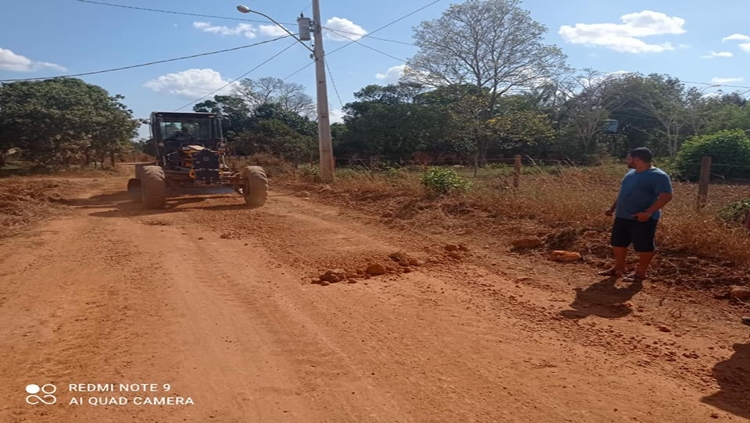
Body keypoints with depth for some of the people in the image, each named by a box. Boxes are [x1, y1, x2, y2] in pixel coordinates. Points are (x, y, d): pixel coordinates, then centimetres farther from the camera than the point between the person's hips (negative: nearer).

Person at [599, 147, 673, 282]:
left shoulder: (658, 176, -15)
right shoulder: (631, 173, 12)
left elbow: (666, 196, -22)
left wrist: (648, 212, -29)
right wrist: (613, 208, 20)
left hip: (643, 219, -8)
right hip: (622, 217, 9)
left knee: (644, 246, 2)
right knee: (618, 243, 14)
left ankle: (640, 272, 14)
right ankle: (619, 268, 27)